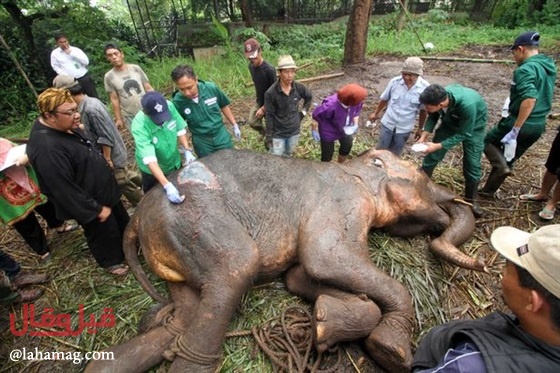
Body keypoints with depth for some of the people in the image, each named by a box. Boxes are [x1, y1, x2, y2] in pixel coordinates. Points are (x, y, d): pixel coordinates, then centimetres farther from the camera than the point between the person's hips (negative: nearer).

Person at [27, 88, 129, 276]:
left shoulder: (66, 127, -5)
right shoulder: (46, 148, -34)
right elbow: (63, 189, -29)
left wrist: (105, 165, 19)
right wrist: (96, 209, -21)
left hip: (104, 189, 9)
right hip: (89, 202, -9)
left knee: (122, 221, 26)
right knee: (105, 233, 15)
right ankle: (112, 261, 41)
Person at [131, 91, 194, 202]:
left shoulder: (169, 106, -25)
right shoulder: (139, 126, -35)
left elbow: (180, 129, -7)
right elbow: (150, 159, -40)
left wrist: (187, 150, -17)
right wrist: (167, 185, -48)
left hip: (174, 162, 4)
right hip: (152, 170, -4)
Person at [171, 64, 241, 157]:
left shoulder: (211, 88, -18)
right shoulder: (178, 101, -18)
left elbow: (224, 106, 0)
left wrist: (235, 125, 6)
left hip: (221, 135, 1)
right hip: (201, 141, -1)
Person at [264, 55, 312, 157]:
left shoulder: (299, 88, -11)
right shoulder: (271, 93, -23)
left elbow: (309, 96, 12)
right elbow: (269, 115, -14)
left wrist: (304, 111, 5)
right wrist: (268, 135, -10)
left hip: (294, 131, 4)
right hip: (278, 134, -3)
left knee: (288, 156, 23)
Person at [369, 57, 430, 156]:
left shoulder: (425, 88, -18)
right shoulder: (395, 81, -17)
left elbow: (423, 110, -6)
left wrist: (420, 129, 2)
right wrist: (376, 113, 13)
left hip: (404, 129, 0)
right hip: (388, 124, 1)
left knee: (394, 154, 16)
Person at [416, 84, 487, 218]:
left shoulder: (467, 105, -43)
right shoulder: (438, 97, -30)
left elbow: (463, 134, -31)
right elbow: (433, 117, -10)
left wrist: (438, 145, -36)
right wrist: (424, 136, -23)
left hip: (473, 126, -4)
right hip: (450, 121, 4)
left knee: (472, 164, -3)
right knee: (432, 155, 2)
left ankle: (471, 200, 18)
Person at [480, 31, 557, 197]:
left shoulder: (525, 69, -18)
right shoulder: (549, 66, 10)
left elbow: (530, 99, -30)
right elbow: (542, 94, 20)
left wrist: (515, 130, -29)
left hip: (521, 123, -8)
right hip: (539, 125, 8)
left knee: (488, 140, 16)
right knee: (508, 158, 19)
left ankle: (502, 166, -7)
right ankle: (488, 190, 28)